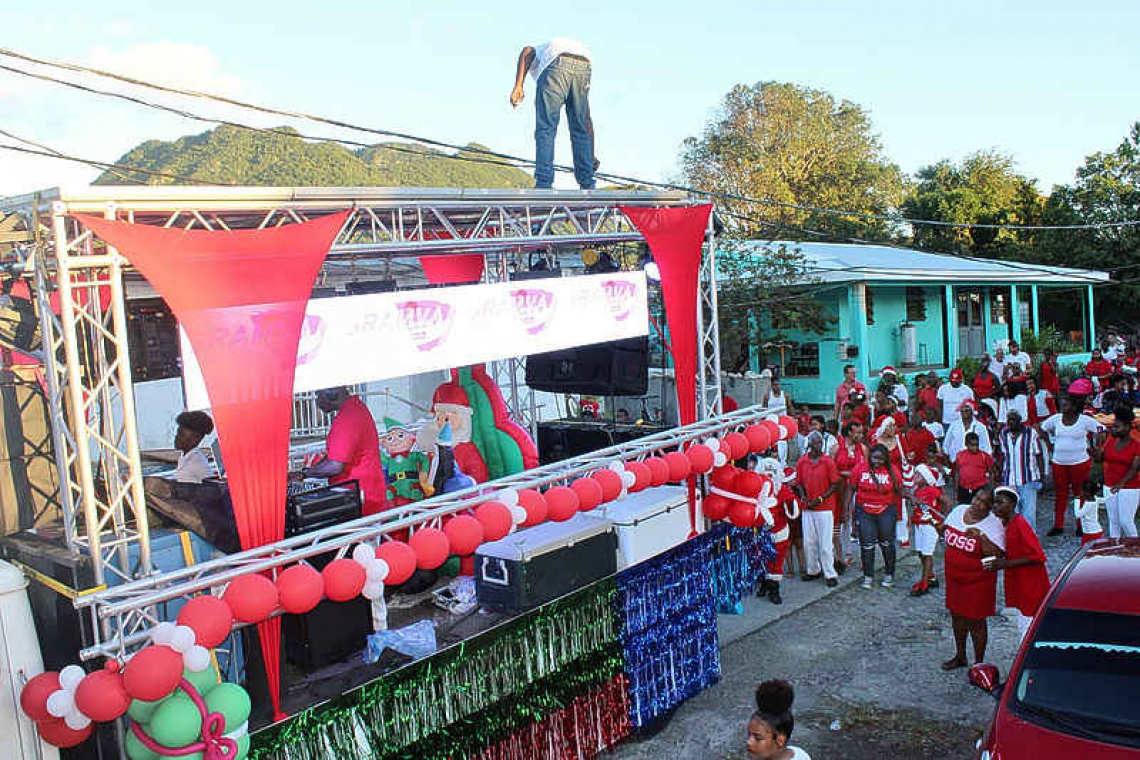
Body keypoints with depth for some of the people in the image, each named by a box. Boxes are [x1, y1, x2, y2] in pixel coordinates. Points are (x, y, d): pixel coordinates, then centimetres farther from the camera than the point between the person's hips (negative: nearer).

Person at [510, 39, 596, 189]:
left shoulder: (536, 53, 41)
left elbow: (526, 52, 10)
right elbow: (587, 120, 40)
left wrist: (518, 86, -4)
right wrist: (591, 158, 44)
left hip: (555, 65, -3)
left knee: (545, 129, 2)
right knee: (580, 130, 16)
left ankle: (543, 185, -5)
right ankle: (587, 186, 13)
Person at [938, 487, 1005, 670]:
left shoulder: (994, 524, -15)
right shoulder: (959, 511, 2)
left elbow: (996, 554, -24)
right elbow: (945, 531, 18)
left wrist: (981, 537, -33)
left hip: (977, 580, -6)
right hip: (953, 577, 6)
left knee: (975, 621, 3)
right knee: (956, 615, 18)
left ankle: (979, 663, 21)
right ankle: (960, 656, 37)